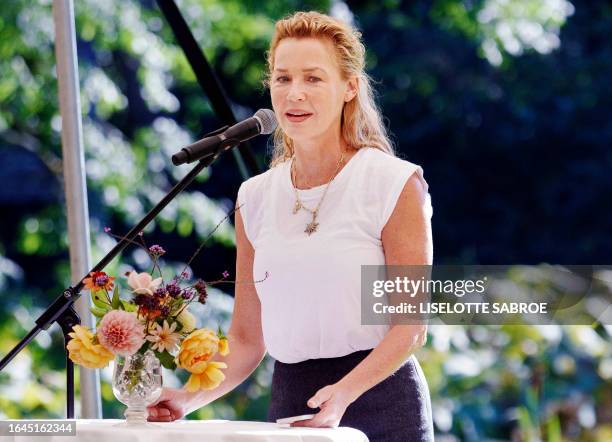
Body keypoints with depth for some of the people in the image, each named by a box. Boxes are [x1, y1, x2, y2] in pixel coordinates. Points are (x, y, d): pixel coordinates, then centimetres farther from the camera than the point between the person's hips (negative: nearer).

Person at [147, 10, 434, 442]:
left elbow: (411, 326, -9)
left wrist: (343, 393, -24)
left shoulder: (395, 184, -6)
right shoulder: (256, 197, 8)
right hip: (289, 405, 4)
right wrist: (191, 397, -7)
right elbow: (247, 338, 10)